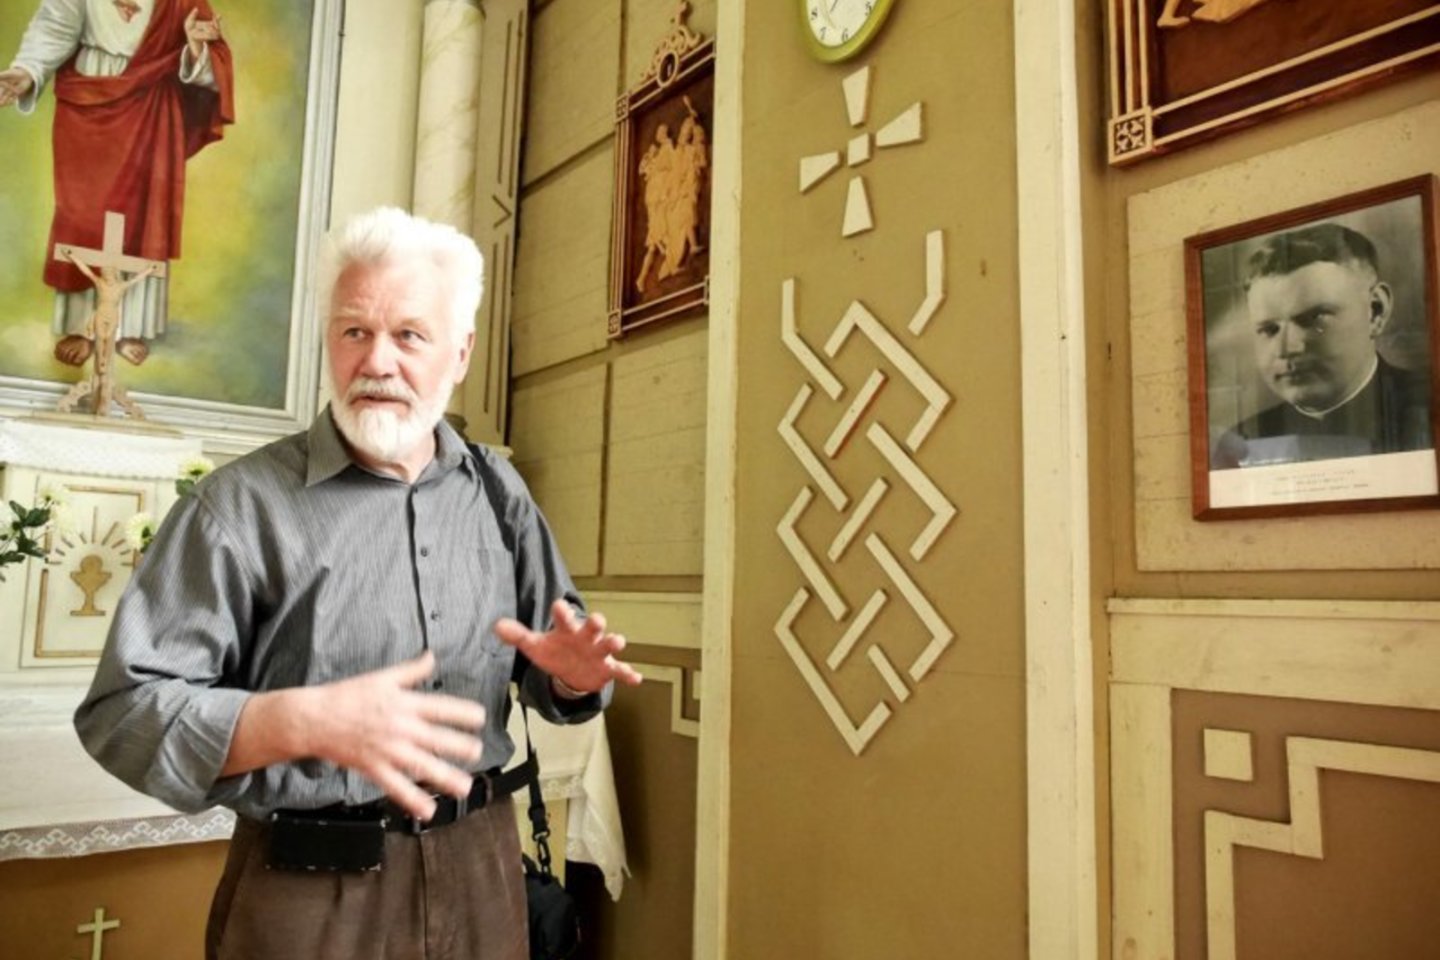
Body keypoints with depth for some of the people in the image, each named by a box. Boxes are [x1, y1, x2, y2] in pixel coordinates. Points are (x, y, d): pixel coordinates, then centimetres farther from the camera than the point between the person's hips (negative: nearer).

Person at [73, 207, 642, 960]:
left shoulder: (496, 490, 2)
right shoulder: (242, 503, -12)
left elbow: (547, 670, 8)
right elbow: (122, 710, -13)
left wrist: (572, 673, -15)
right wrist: (307, 721, -28)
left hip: (480, 866, 4)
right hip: (309, 890, -4)